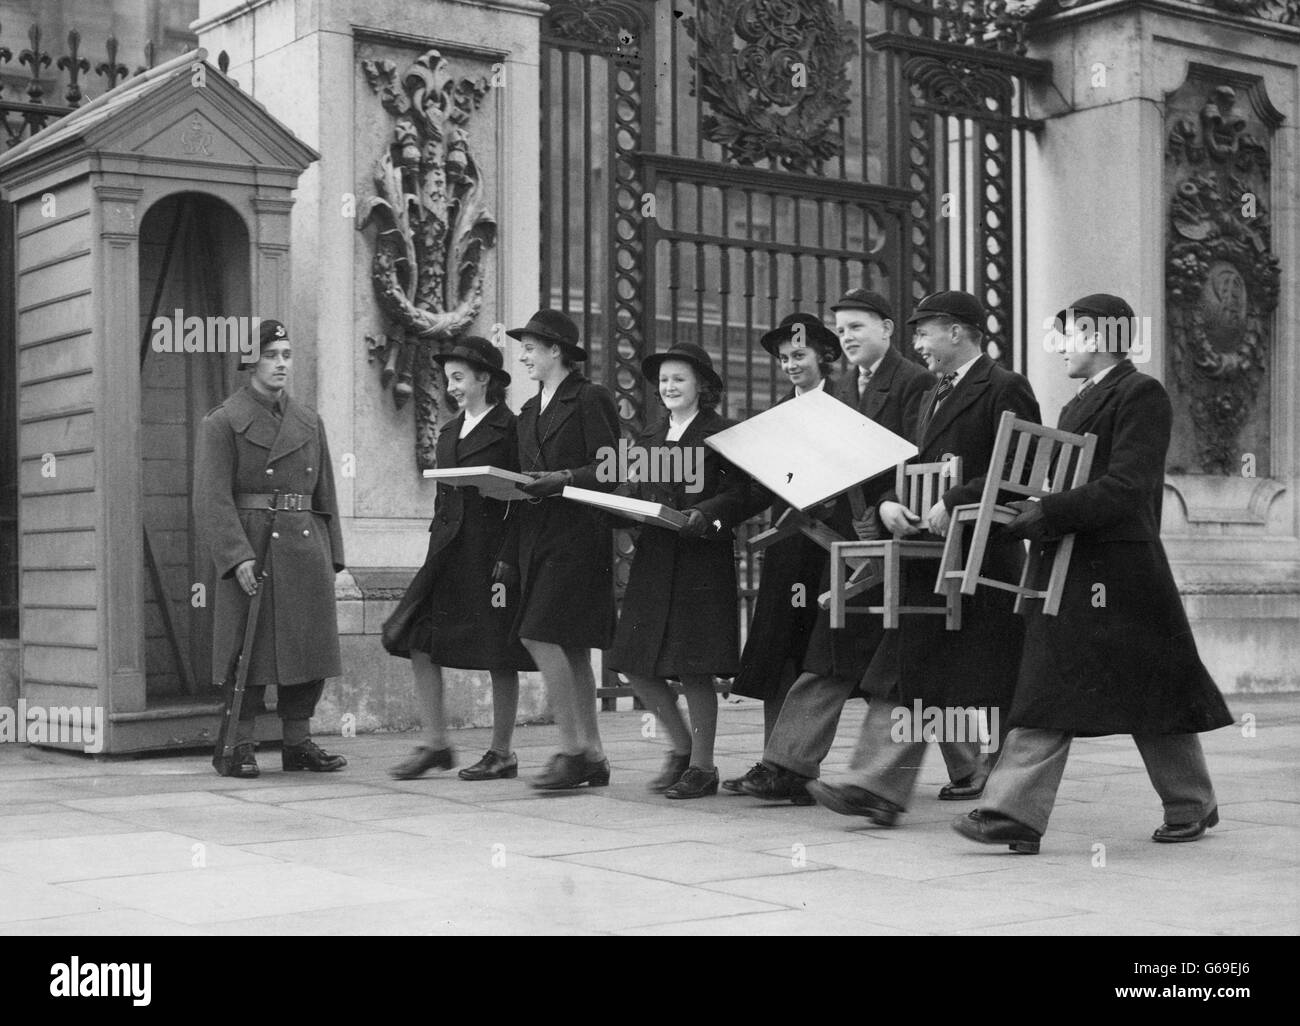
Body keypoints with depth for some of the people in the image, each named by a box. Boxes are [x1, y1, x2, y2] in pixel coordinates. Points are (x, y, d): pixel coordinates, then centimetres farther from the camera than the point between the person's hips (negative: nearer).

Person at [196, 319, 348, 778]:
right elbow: (212, 499, -10)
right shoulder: (222, 422, -2)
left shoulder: (309, 422, 15)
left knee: (310, 648, 6)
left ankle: (298, 742, 17)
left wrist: (332, 558, 11)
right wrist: (239, 556, -19)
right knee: (248, 651, -3)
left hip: (306, 547, 5)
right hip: (251, 548, -5)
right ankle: (238, 747, 7)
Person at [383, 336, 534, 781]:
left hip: (491, 551, -7)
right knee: (419, 641, -2)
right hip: (448, 552, 7)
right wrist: (436, 550, 13)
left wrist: (507, 563, -17)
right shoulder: (449, 432, 16)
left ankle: (501, 753, 11)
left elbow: (520, 503, -11)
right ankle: (435, 744, 6)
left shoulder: (510, 430, -7)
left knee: (498, 655, 1)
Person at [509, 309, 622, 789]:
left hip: (577, 530, -8)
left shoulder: (590, 398, -4)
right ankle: (592, 755, 12)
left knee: (540, 635, -16)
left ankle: (572, 750, -11)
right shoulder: (531, 410, 20)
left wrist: (563, 478, -20)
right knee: (571, 649, 8)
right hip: (537, 534, 8)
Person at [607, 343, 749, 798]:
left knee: (693, 667, -3)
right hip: (653, 558, 6)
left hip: (703, 560, -6)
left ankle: (702, 766, 12)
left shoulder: (722, 434, -2)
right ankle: (682, 745, 22)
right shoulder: (649, 439, 17)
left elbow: (740, 496, -9)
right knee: (635, 663, 3)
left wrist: (705, 516, -24)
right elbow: (640, 496, 17)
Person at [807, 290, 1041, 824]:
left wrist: (955, 503, -23)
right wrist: (888, 502, -1)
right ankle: (876, 788, 6)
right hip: (928, 555, 8)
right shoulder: (934, 396, 22)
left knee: (986, 686, 2)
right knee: (902, 677, 3)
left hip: (982, 556, -8)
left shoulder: (1003, 389, -7)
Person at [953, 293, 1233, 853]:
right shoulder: (1078, 405, 21)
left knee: (1152, 689, 1)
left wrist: (1049, 513, -21)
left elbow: (1126, 487, -19)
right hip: (1069, 565, 8)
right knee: (1047, 690, 4)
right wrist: (1035, 512, 5)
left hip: (1120, 567, -8)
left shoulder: (1142, 393, -8)